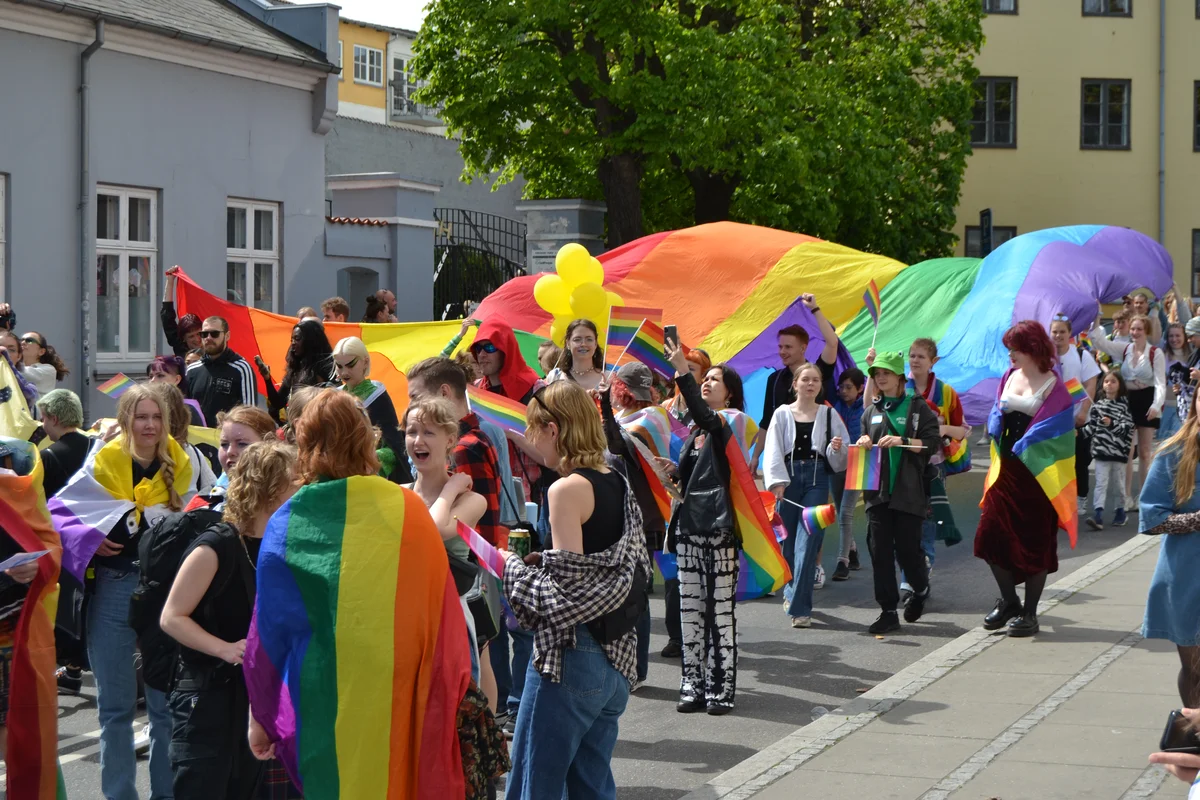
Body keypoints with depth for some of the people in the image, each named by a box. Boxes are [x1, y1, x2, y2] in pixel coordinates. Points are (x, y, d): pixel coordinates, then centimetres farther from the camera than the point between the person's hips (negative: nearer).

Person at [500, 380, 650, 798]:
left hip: (569, 661, -8)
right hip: (614, 659, 9)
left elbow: (568, 594, -19)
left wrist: (514, 567, -4)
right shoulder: (617, 484, 9)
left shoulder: (567, 490, -15)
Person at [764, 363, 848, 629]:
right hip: (789, 477, 1)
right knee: (787, 541, 6)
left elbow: (841, 457, 10)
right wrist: (777, 482, -13)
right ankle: (791, 591, 32)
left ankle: (800, 607, -10)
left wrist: (837, 448, -12)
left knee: (808, 543, -9)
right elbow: (773, 451, 0)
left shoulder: (829, 415, 8)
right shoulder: (782, 414, 6)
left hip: (817, 479, -1)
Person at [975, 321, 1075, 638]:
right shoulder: (1009, 377, 10)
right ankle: (1009, 602, 20)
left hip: (1036, 475, -6)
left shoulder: (1053, 386, -9)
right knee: (990, 536, 3)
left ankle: (1029, 613, 11)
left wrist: (1022, 447, -12)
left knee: (1034, 543, 1)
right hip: (1006, 471, 6)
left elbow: (1051, 430, -12)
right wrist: (1000, 412, -4)